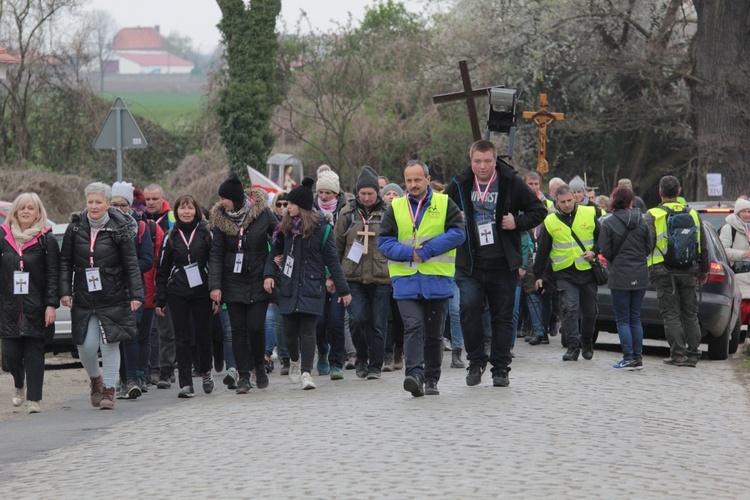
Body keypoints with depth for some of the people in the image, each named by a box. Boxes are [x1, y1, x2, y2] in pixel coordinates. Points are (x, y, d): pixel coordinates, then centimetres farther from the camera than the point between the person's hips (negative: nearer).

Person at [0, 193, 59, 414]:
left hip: (35, 307, -2)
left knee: (34, 354, -1)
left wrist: (51, 304, -10)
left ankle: (33, 398, 4)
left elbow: (53, 275, -3)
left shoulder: (46, 239, 0)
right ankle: (18, 386, 30)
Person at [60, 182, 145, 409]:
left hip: (113, 298, -2)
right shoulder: (75, 227, 3)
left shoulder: (119, 229, -4)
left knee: (110, 344, -3)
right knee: (86, 346, -1)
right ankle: (95, 379, 28)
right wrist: (65, 291, -1)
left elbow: (131, 264, -3)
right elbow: (65, 261, 7)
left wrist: (136, 294, -9)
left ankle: (109, 390, 8)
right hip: (84, 297, 2)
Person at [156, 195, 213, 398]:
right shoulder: (171, 236, 9)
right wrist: (160, 299, 6)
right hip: (177, 293, 1)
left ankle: (205, 371, 32)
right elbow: (162, 269, 10)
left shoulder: (206, 232, 3)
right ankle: (186, 383, -3)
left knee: (203, 335, 5)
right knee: (182, 338, -3)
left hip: (202, 291, -1)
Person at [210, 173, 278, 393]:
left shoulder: (262, 212, -7)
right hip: (233, 282, 2)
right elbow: (216, 254, -3)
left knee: (256, 327, -7)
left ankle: (259, 366, 18)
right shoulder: (220, 218, -3)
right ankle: (243, 375, 9)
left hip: (259, 282, -2)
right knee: (238, 330, 2)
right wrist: (215, 285, -11)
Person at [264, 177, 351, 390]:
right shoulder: (285, 228, 8)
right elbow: (275, 252, 15)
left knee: (308, 330, -9)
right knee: (289, 331, 7)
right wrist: (269, 274, -3)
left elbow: (332, 260, -2)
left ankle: (306, 372, -8)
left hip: (312, 287, -4)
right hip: (289, 287, 4)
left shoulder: (321, 229, -5)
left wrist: (343, 290, -1)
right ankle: (295, 360, 35)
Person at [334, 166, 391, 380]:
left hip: (381, 279, 0)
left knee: (378, 324, 3)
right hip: (354, 278, 0)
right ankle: (362, 358, 12)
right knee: (357, 320, -11)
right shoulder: (347, 213, 6)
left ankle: (375, 366, 15)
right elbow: (337, 245, 12)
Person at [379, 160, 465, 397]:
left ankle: (431, 379, 19)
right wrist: (409, 253, -13)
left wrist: (427, 250, -15)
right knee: (413, 326, -16)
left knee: (434, 332, 8)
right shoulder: (395, 208, 8)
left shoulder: (445, 204, 5)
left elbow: (457, 233, -6)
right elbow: (384, 241, 4)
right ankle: (414, 374, -24)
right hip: (406, 280, 0)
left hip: (437, 279, 0)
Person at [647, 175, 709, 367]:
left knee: (671, 315, 0)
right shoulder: (692, 214, 8)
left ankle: (677, 354, -3)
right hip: (688, 272, 4)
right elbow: (702, 245, 13)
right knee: (690, 314, 10)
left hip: (664, 272, -4)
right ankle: (693, 353, 10)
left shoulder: (654, 216, -7)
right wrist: (704, 269, 23)